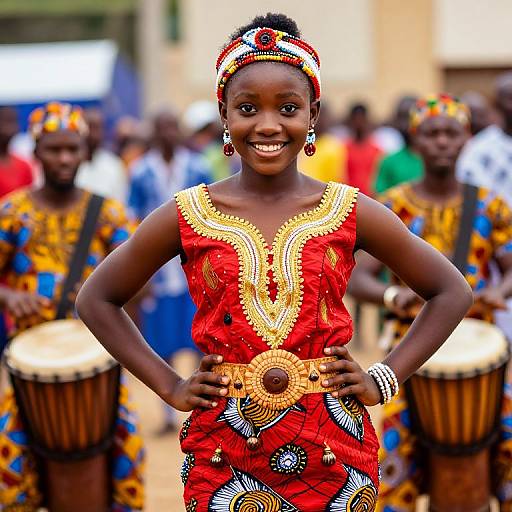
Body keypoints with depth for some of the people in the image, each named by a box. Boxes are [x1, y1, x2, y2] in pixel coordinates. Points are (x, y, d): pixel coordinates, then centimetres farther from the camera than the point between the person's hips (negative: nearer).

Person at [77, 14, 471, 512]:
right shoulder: (185, 217, -4)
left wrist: (385, 378, -1)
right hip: (223, 452, 0)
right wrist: (169, 385, 0)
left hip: (332, 450, 1)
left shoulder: (351, 213, -3)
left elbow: (451, 292, 7)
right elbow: (96, 299, 7)